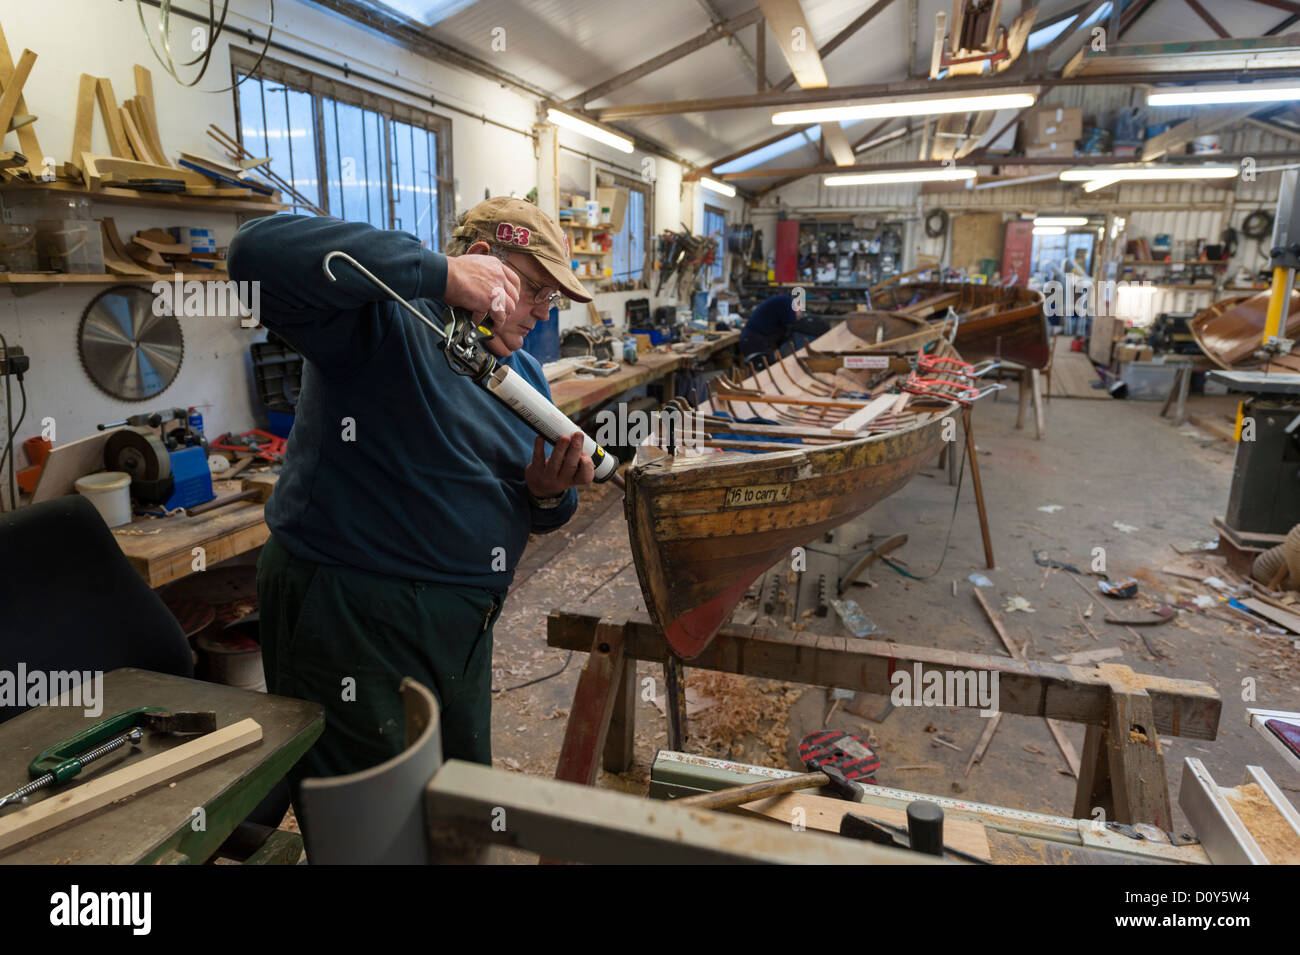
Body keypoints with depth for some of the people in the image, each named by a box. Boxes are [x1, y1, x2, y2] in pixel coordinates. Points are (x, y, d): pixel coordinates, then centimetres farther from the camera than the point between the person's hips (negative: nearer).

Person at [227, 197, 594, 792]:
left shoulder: (524, 374, 11)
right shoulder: (384, 318, -14)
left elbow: (537, 517, 16)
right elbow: (261, 253, -33)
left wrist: (548, 492, -10)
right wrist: (441, 272, -34)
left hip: (460, 628, 8)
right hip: (348, 617, -8)